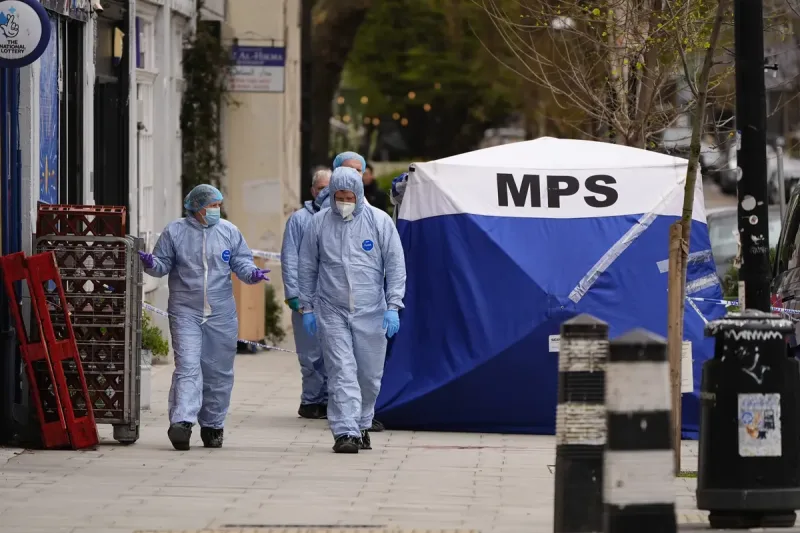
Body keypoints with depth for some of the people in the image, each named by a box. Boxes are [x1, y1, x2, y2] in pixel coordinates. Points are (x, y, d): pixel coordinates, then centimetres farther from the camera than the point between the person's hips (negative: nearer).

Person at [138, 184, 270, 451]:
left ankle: (212, 425, 22)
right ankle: (182, 422, -25)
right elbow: (163, 265, 6)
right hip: (185, 311, -3)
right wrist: (152, 264, -16)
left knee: (218, 373, 9)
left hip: (222, 315, 3)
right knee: (187, 367, -15)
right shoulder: (175, 232, 3)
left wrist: (251, 273, -12)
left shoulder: (229, 232, 7)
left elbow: (241, 261, 9)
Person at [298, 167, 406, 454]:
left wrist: (393, 306, -6)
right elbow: (307, 268, 10)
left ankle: (362, 425, 26)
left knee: (370, 375, 7)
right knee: (341, 373, -9)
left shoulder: (379, 221, -1)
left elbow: (396, 266, 0)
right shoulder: (319, 223, 3)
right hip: (332, 313, 0)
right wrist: (307, 307, 8)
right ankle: (345, 432, -12)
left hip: (370, 312, 0)